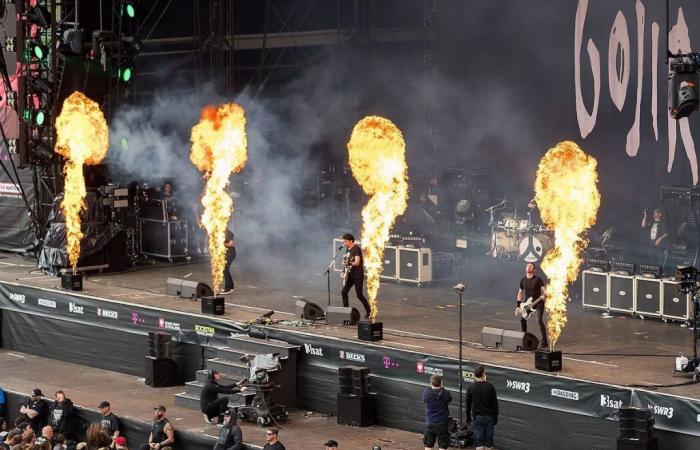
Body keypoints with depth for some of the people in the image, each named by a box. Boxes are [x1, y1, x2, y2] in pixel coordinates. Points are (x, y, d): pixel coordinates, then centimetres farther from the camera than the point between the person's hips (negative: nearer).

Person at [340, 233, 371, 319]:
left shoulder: (356, 249, -17)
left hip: (358, 275, -9)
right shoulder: (348, 249, 10)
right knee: (344, 291, 1)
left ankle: (368, 311, 8)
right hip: (350, 275, 9)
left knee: (359, 295, -7)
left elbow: (357, 263, -26)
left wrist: (349, 263, -42)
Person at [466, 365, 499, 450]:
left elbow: (468, 405, 1)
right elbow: (495, 404, -1)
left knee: (479, 442, -2)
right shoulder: (490, 387, -7)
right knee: (489, 442, 11)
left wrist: (468, 418, 13)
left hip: (477, 417, -1)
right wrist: (496, 417, 9)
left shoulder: (470, 388, -6)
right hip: (489, 417, 1)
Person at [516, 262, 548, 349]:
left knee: (539, 320, -19)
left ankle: (544, 342, -20)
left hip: (538, 302, -6)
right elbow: (520, 293, 14)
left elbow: (544, 290, -10)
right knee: (522, 319, 1)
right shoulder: (523, 280, 6)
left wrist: (544, 295, -34)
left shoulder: (537, 279, -8)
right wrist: (518, 306, 9)